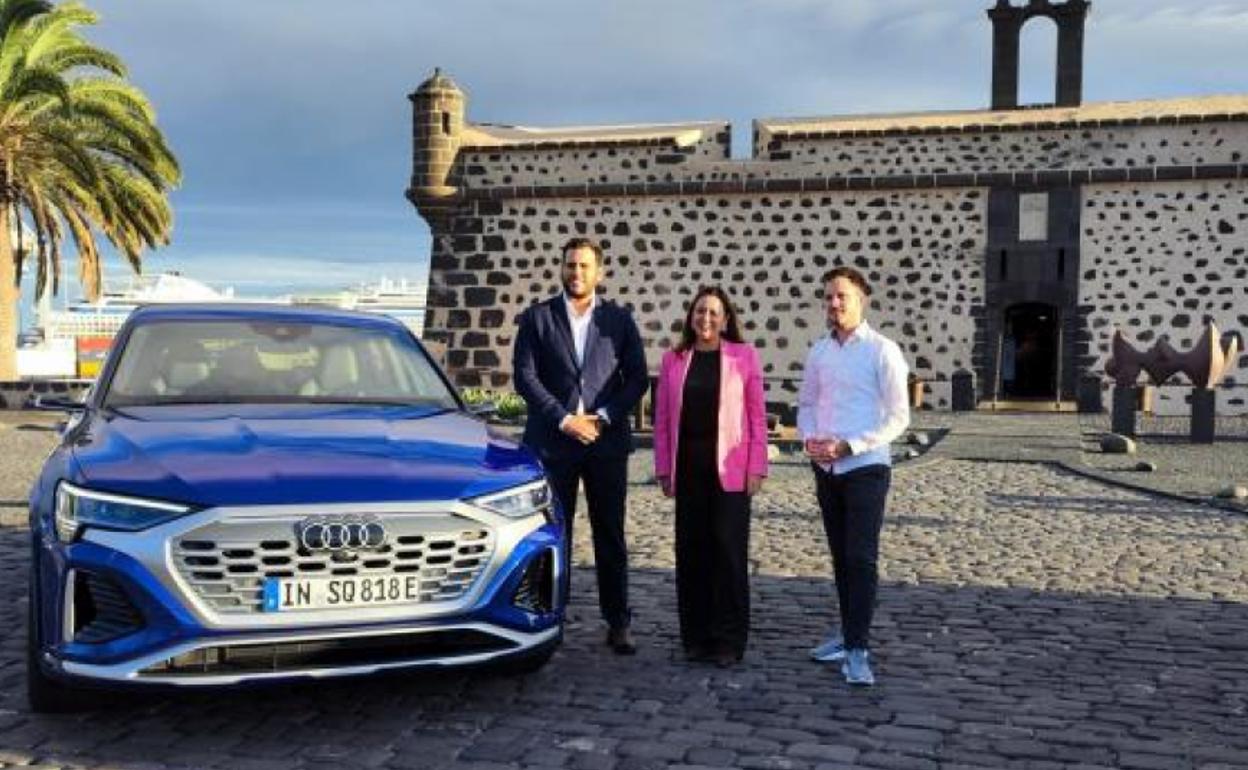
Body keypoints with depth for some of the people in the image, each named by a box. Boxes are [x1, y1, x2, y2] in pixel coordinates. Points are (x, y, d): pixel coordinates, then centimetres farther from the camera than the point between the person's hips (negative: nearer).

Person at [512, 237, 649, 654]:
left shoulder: (619, 319, 9)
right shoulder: (537, 318, 5)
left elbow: (637, 377, 4)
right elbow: (525, 377, -2)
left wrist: (602, 417, -8)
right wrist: (564, 419, -11)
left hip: (607, 442, 1)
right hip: (552, 443, -1)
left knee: (611, 536, 5)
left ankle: (618, 623, 12)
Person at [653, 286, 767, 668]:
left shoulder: (744, 356, 2)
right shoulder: (674, 359, 8)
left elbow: (757, 414, 1)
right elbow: (662, 417, 9)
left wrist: (757, 467, -4)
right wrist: (663, 468, 4)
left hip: (729, 468, -2)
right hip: (688, 468, 3)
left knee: (729, 550, 0)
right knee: (691, 550, 6)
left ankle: (728, 640, 9)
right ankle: (695, 636, 17)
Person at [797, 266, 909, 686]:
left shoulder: (882, 351, -8)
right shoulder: (818, 351, 9)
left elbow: (898, 417, -10)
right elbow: (806, 404, 17)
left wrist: (848, 445, -17)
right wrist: (809, 438, -4)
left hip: (865, 467, -5)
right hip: (825, 467, 5)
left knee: (861, 558, -7)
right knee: (840, 555, 14)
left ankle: (857, 650, -4)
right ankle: (847, 631, 27)